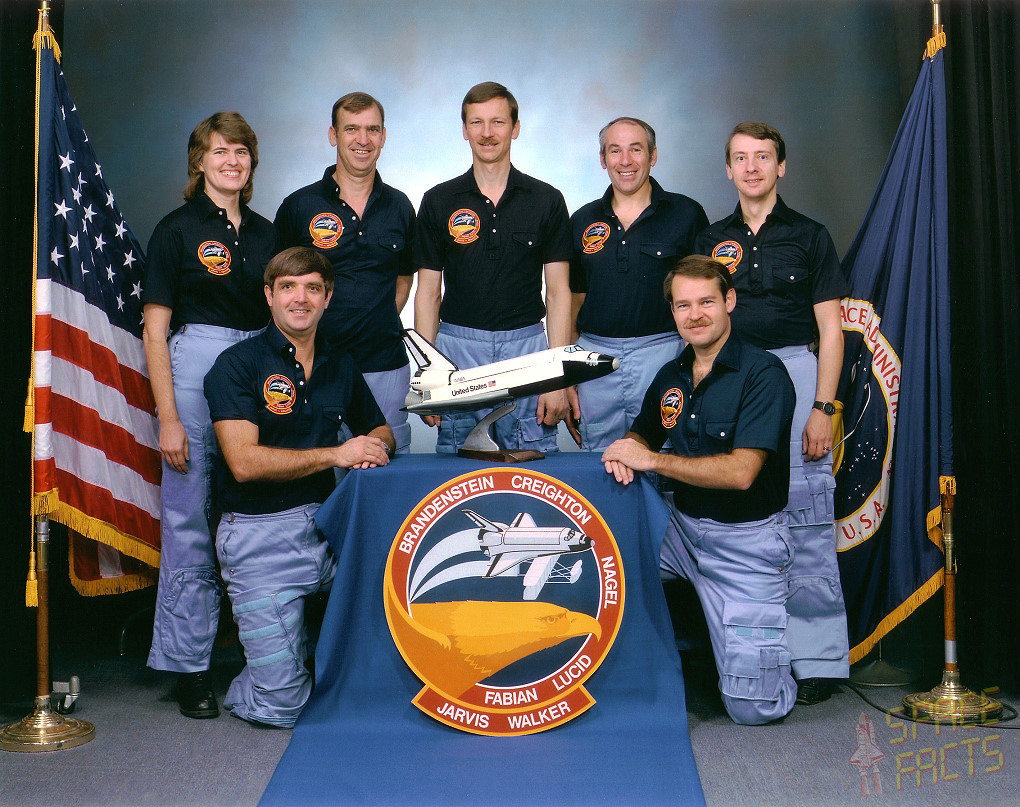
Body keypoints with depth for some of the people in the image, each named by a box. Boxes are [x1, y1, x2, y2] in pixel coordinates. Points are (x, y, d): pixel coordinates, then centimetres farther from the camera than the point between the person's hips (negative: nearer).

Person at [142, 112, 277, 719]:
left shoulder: (266, 233, 14)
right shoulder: (177, 230, 0)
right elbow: (155, 329, -4)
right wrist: (168, 417, -11)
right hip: (196, 367, -4)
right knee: (190, 521, -2)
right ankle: (189, 665, 9)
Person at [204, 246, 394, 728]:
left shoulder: (341, 365, 13)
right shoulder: (237, 364, -4)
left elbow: (380, 431, 24)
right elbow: (245, 462, -15)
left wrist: (375, 448, -2)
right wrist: (336, 454, -15)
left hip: (328, 523, 5)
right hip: (261, 534, -5)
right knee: (283, 704, -13)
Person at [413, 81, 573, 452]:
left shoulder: (547, 201, 5)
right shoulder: (439, 202, 6)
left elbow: (558, 292, 3)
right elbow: (428, 292, 7)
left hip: (526, 345, 0)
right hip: (457, 348, 1)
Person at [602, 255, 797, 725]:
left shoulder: (763, 373, -15)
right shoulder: (671, 377, 6)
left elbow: (741, 472, -23)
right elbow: (643, 437, 19)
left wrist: (652, 460, -18)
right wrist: (623, 453, -7)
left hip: (745, 541, -6)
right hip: (682, 527, 6)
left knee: (753, 706, -10)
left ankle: (774, 639, 25)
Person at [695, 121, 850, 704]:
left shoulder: (809, 236, 6)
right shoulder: (711, 240, 14)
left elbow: (831, 328, 1)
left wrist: (823, 407, -8)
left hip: (795, 373, -3)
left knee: (806, 520, -6)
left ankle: (818, 657, 1)